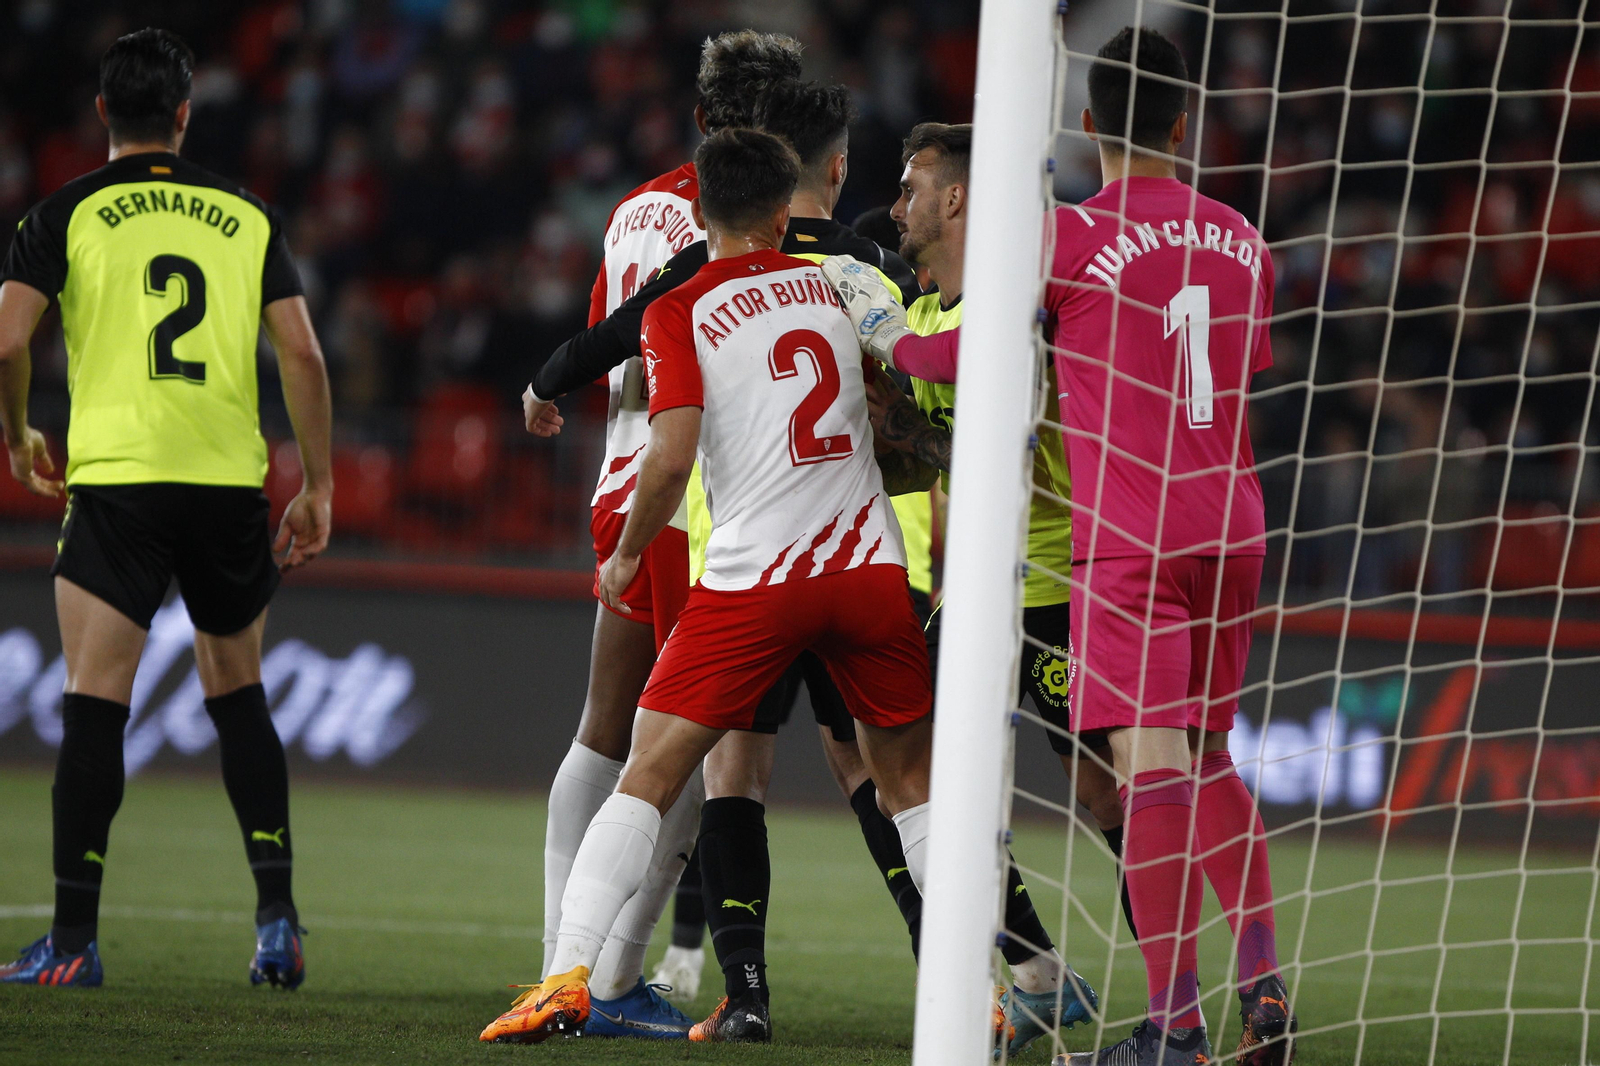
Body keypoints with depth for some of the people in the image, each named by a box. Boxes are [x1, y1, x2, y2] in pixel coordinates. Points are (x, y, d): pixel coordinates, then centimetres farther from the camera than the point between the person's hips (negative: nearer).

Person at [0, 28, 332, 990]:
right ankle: (278, 919, 11)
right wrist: (319, 488, 11)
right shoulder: (249, 217, 12)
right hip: (231, 480, 3)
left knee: (94, 702, -3)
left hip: (117, 478, -3)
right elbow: (302, 353, 5)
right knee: (239, 694, 17)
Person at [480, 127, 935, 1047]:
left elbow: (673, 452, -11)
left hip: (755, 576, -3)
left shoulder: (680, 311, -2)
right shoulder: (827, 285, 12)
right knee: (910, 778, 18)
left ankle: (569, 978, -11)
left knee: (650, 777, 0)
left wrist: (627, 555, 2)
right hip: (871, 563, 3)